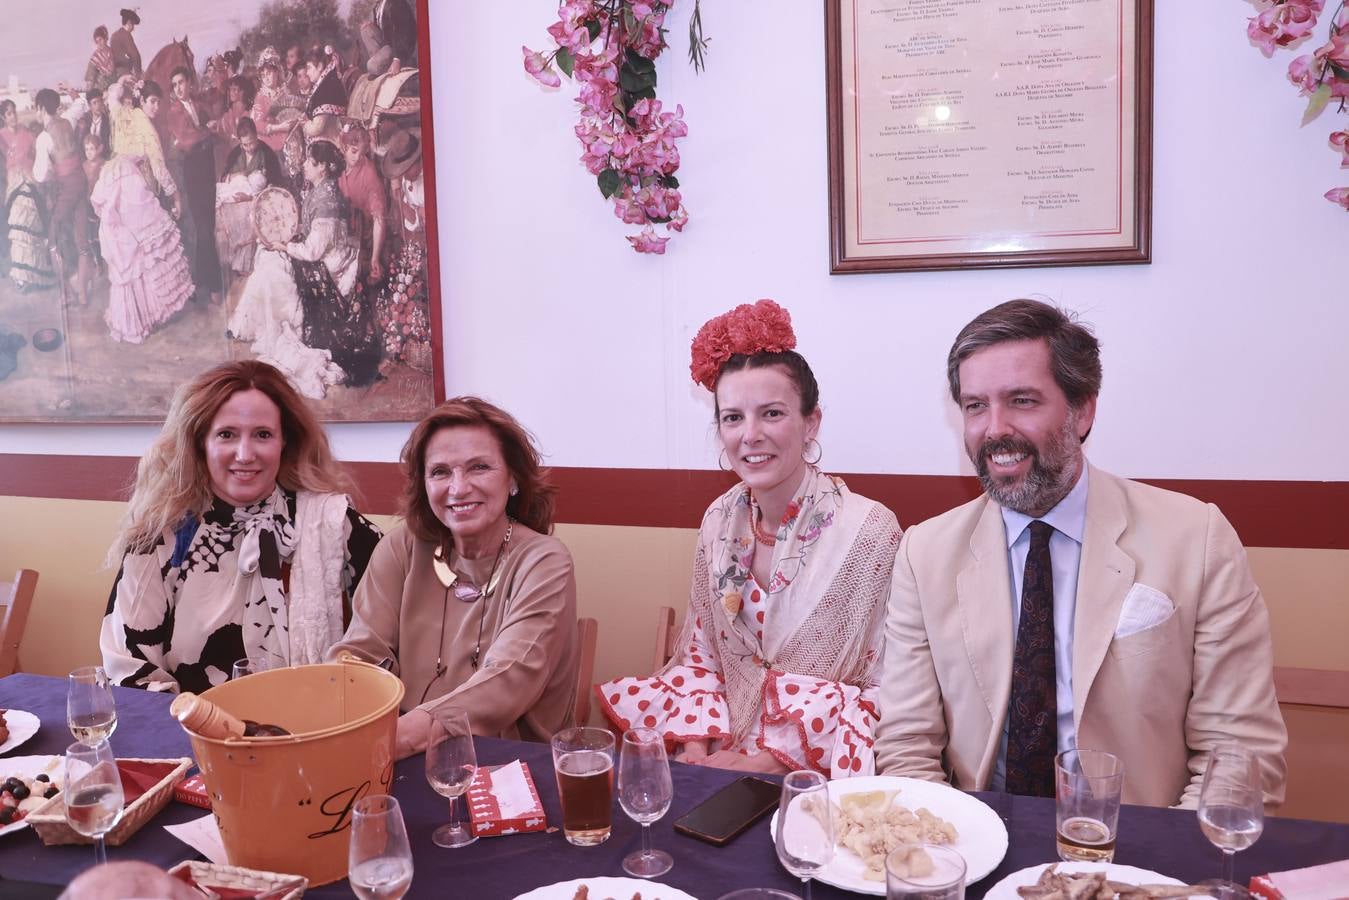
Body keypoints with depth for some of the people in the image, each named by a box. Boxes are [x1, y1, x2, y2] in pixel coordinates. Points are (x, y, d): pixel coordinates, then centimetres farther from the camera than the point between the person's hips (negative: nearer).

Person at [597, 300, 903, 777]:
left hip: (812, 768, -4)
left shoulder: (870, 530, -16)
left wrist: (768, 762, -16)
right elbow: (699, 651, 8)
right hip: (723, 747, 4)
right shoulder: (720, 519, 0)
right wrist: (696, 748, -8)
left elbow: (882, 687, -11)